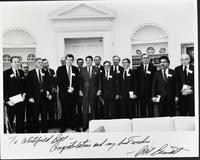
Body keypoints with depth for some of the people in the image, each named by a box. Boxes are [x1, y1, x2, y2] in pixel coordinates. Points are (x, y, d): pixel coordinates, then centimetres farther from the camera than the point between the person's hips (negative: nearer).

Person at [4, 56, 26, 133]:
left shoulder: (21, 72, 11)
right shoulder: (6, 73, -5)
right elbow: (4, 88, -8)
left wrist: (24, 93, 3)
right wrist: (7, 100, -15)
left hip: (20, 100, 4)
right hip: (11, 101, -4)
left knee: (20, 120, 8)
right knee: (10, 120, 5)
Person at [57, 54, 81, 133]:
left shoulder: (76, 69, 12)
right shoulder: (60, 69, 4)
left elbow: (77, 81, 7)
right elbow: (59, 81, -2)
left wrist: (73, 88, -8)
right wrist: (67, 89, -9)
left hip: (73, 92, 2)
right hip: (64, 93, -2)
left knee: (72, 110, 4)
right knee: (64, 110, 0)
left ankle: (73, 126, 11)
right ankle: (63, 127, 8)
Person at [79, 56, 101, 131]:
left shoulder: (96, 70, 7)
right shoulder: (82, 70, 7)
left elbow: (99, 80, 7)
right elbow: (80, 81, 7)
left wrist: (99, 90, 0)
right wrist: (80, 90, -1)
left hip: (94, 92, 0)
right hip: (85, 92, 0)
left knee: (94, 109, 4)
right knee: (85, 110, -1)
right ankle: (85, 126, 4)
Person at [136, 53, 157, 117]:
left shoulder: (153, 67, 4)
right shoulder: (138, 69, 11)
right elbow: (137, 81, 8)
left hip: (150, 91, -2)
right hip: (141, 92, 2)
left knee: (150, 109, 0)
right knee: (142, 109, 5)